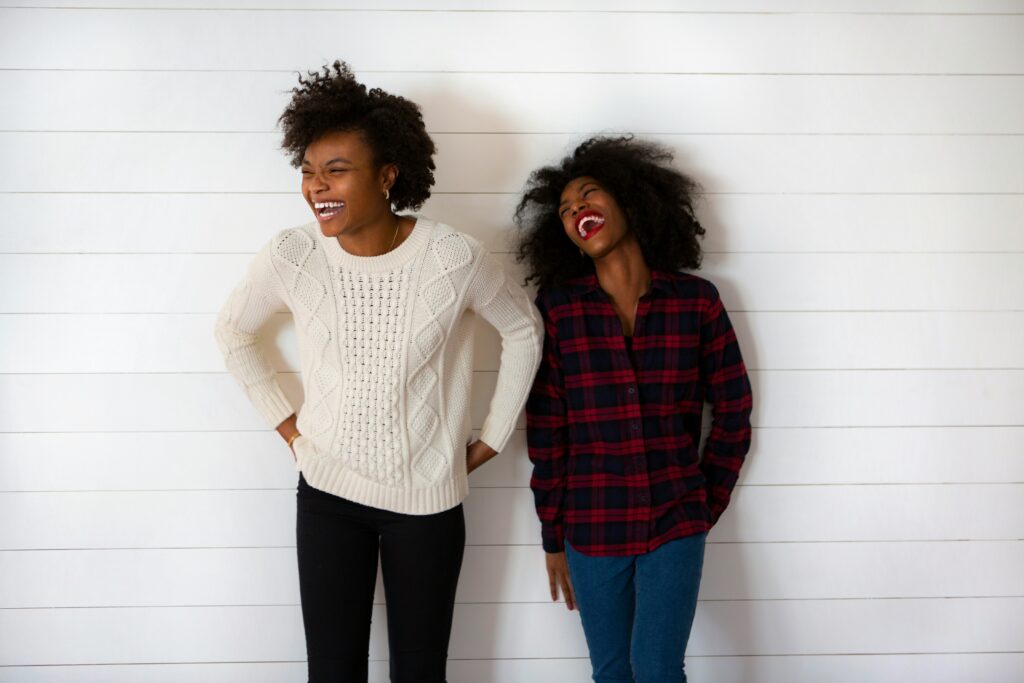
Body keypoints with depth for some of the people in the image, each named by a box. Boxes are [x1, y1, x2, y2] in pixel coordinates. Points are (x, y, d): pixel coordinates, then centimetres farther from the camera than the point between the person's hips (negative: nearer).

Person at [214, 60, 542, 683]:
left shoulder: (454, 257, -18)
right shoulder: (292, 256, -12)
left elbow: (524, 330, 1)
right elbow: (234, 333, 9)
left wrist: (493, 438, 2)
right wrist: (283, 419, 4)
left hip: (428, 499, -1)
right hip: (328, 494, 1)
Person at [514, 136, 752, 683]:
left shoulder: (696, 301, -4)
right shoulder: (558, 308, -4)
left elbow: (733, 411, 4)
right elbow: (546, 428, -2)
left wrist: (708, 504, 3)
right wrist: (553, 535, 1)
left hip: (675, 524, -1)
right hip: (592, 528, 1)